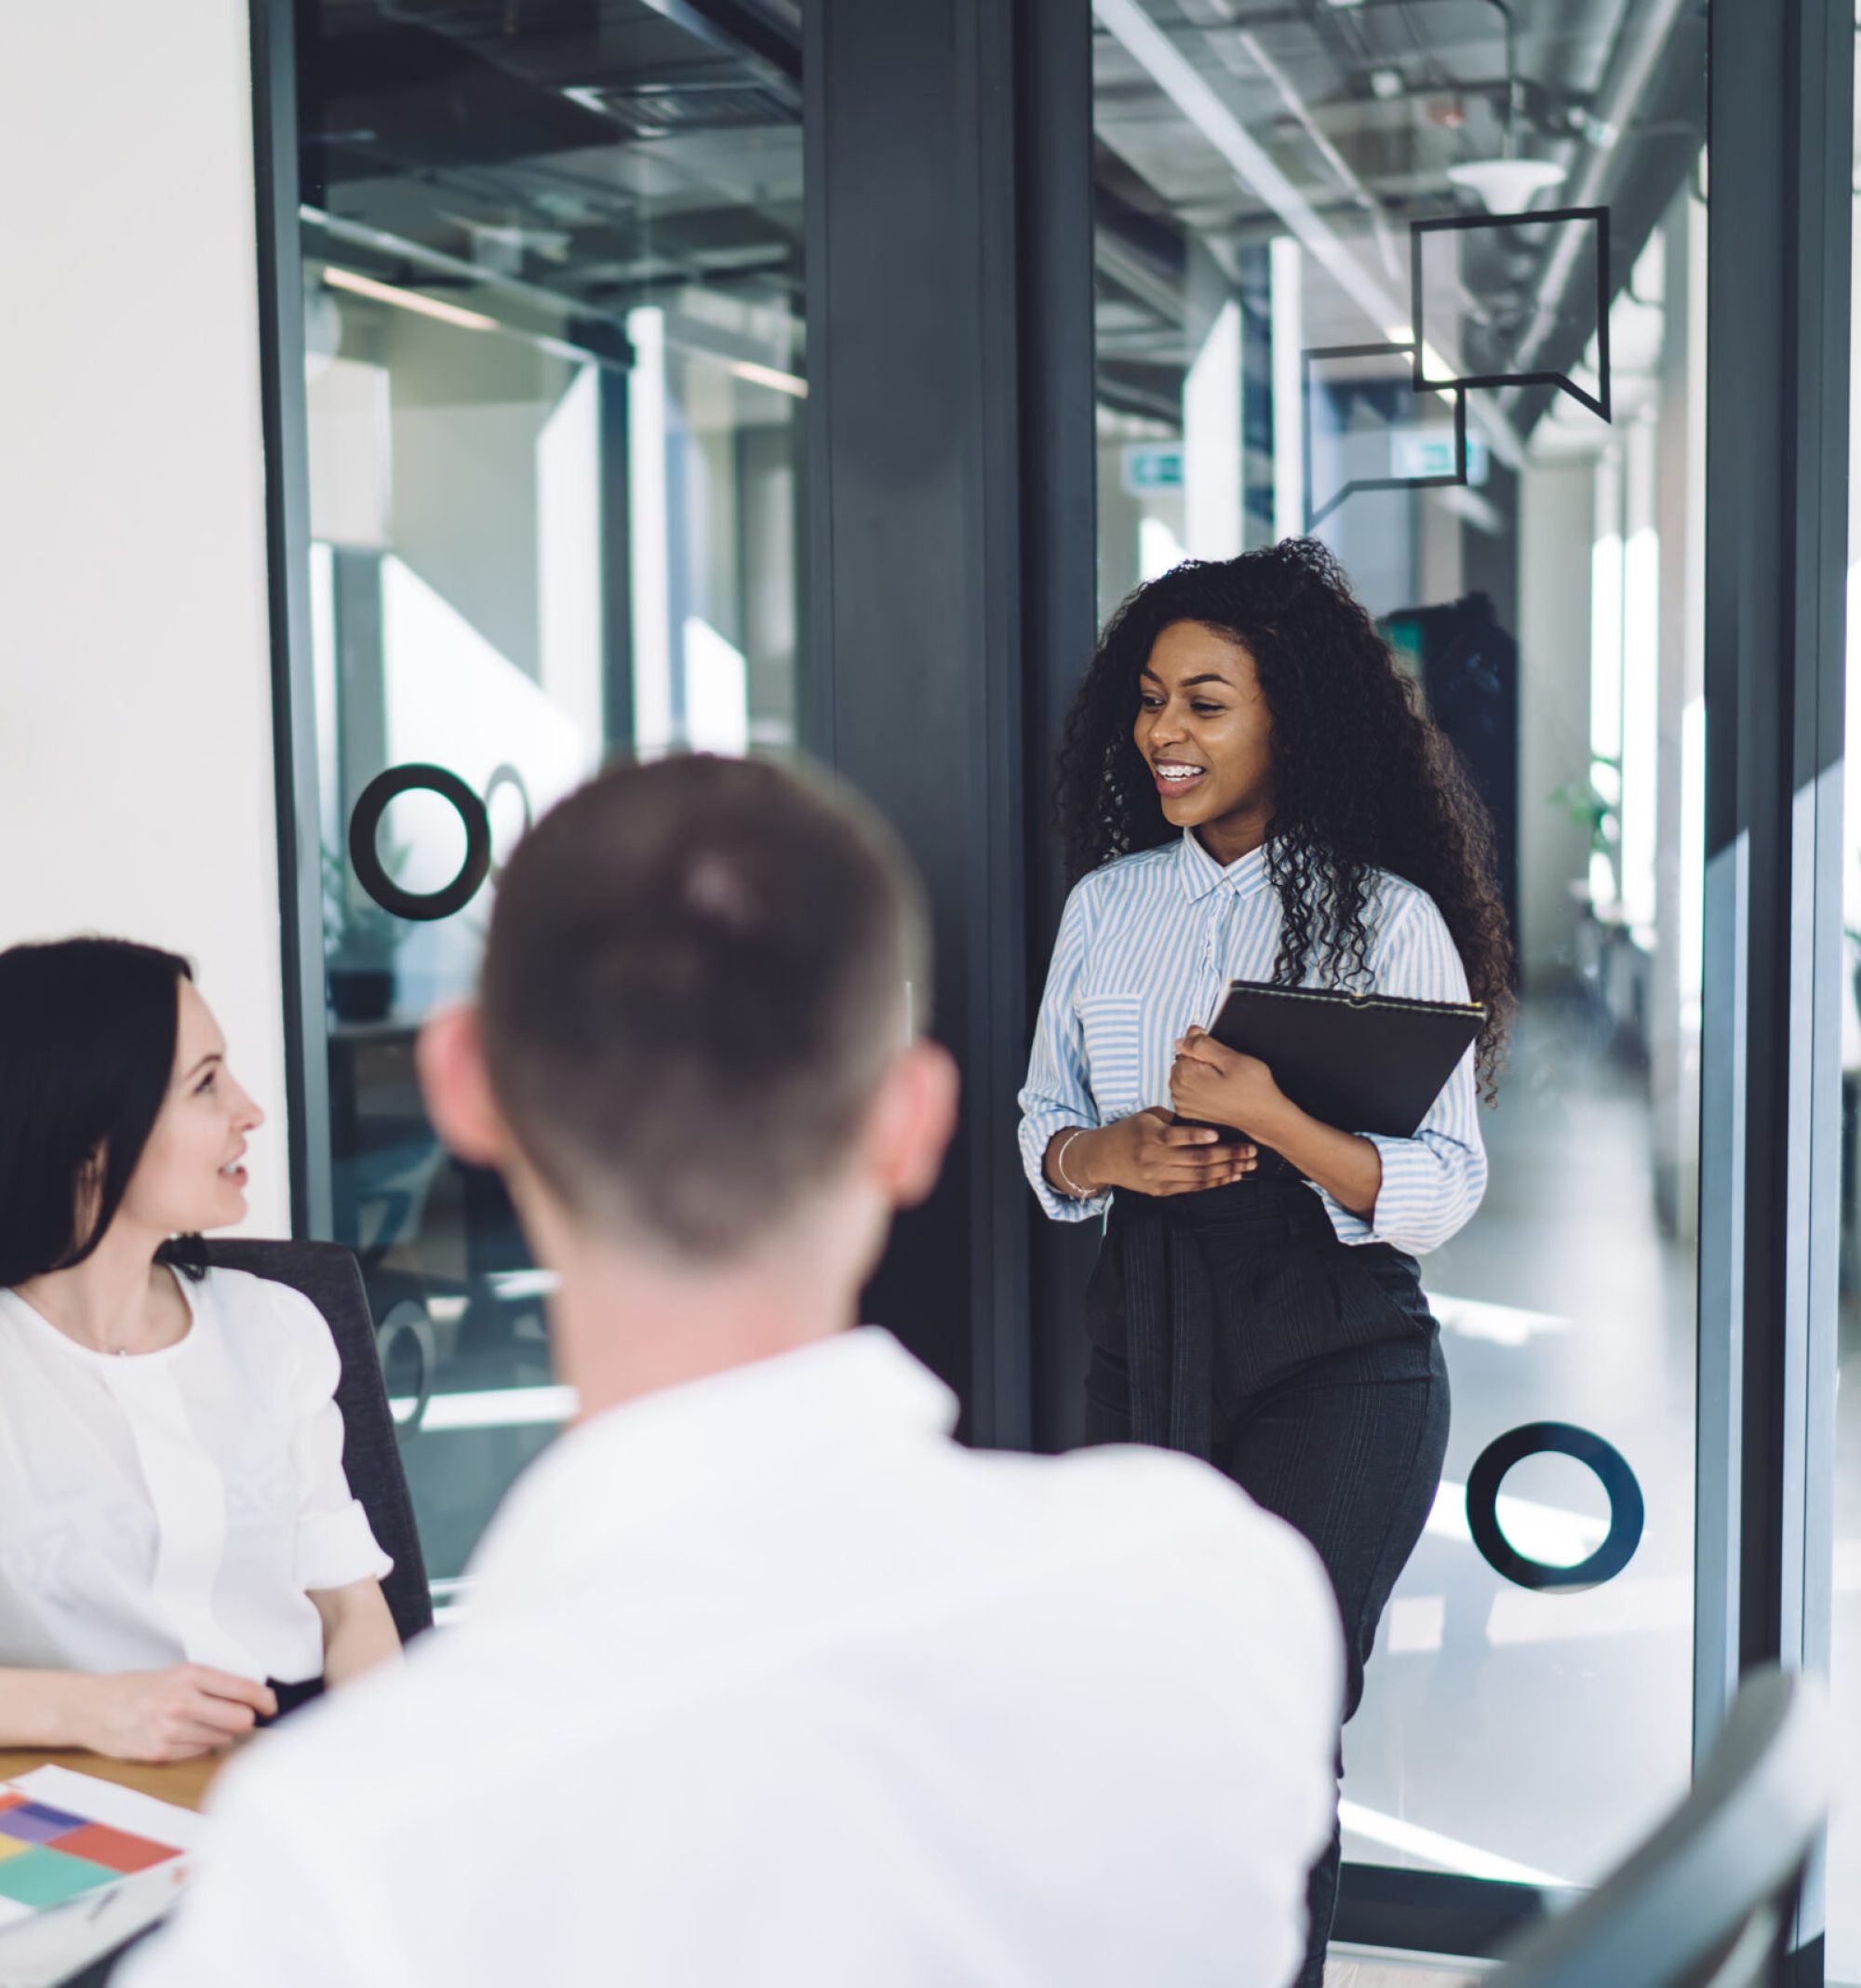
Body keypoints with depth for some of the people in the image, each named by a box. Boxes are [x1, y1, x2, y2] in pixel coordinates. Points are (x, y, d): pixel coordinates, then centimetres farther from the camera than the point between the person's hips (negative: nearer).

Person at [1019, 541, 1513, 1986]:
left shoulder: (1387, 916, -6)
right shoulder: (1107, 903, 9)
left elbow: (1445, 1192, -10)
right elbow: (1039, 1124, 14)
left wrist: (1272, 1119, -25)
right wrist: (1107, 1153, -9)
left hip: (1334, 1366, -4)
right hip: (1142, 1341, 5)